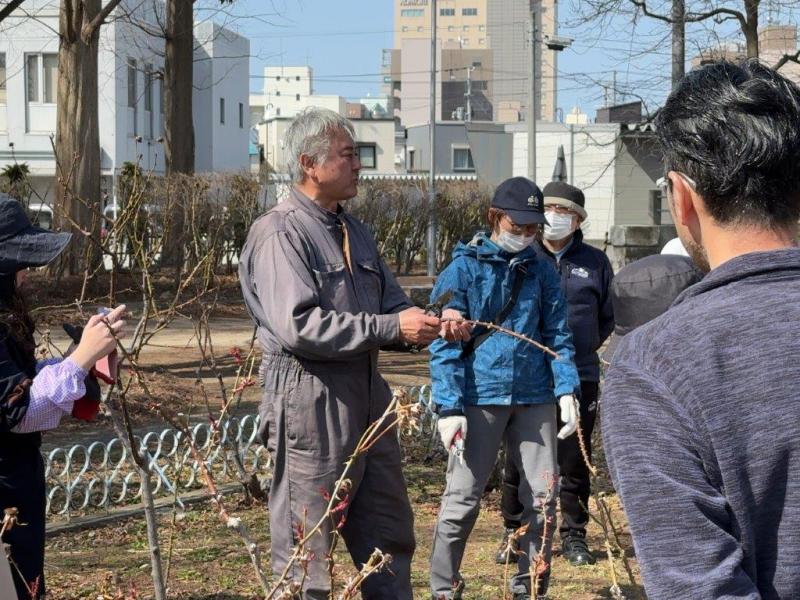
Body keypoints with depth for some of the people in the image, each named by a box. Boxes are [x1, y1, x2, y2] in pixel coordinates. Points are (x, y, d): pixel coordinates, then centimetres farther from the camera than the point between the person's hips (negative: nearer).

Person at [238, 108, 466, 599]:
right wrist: (391, 328, -22)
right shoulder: (280, 234, -13)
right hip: (311, 400, -9)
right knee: (306, 545, 1)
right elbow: (298, 326, -23)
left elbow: (391, 301, 19)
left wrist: (428, 323, -4)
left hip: (367, 396, 9)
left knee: (389, 534, 15)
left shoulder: (353, 231, 15)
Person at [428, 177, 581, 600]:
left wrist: (567, 392, -2)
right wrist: (449, 407, -13)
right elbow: (445, 344, -5)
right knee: (462, 498, 0)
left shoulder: (541, 272, 9)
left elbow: (557, 337, 11)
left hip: (534, 398, 4)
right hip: (480, 399, -4)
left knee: (543, 494, 6)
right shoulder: (463, 270, -2)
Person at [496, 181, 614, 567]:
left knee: (575, 460, 7)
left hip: (579, 376, 1)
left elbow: (609, 317, 17)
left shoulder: (595, 263, 8)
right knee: (518, 459, 3)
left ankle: (573, 534, 18)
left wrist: (583, 346, 9)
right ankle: (513, 533, 15)